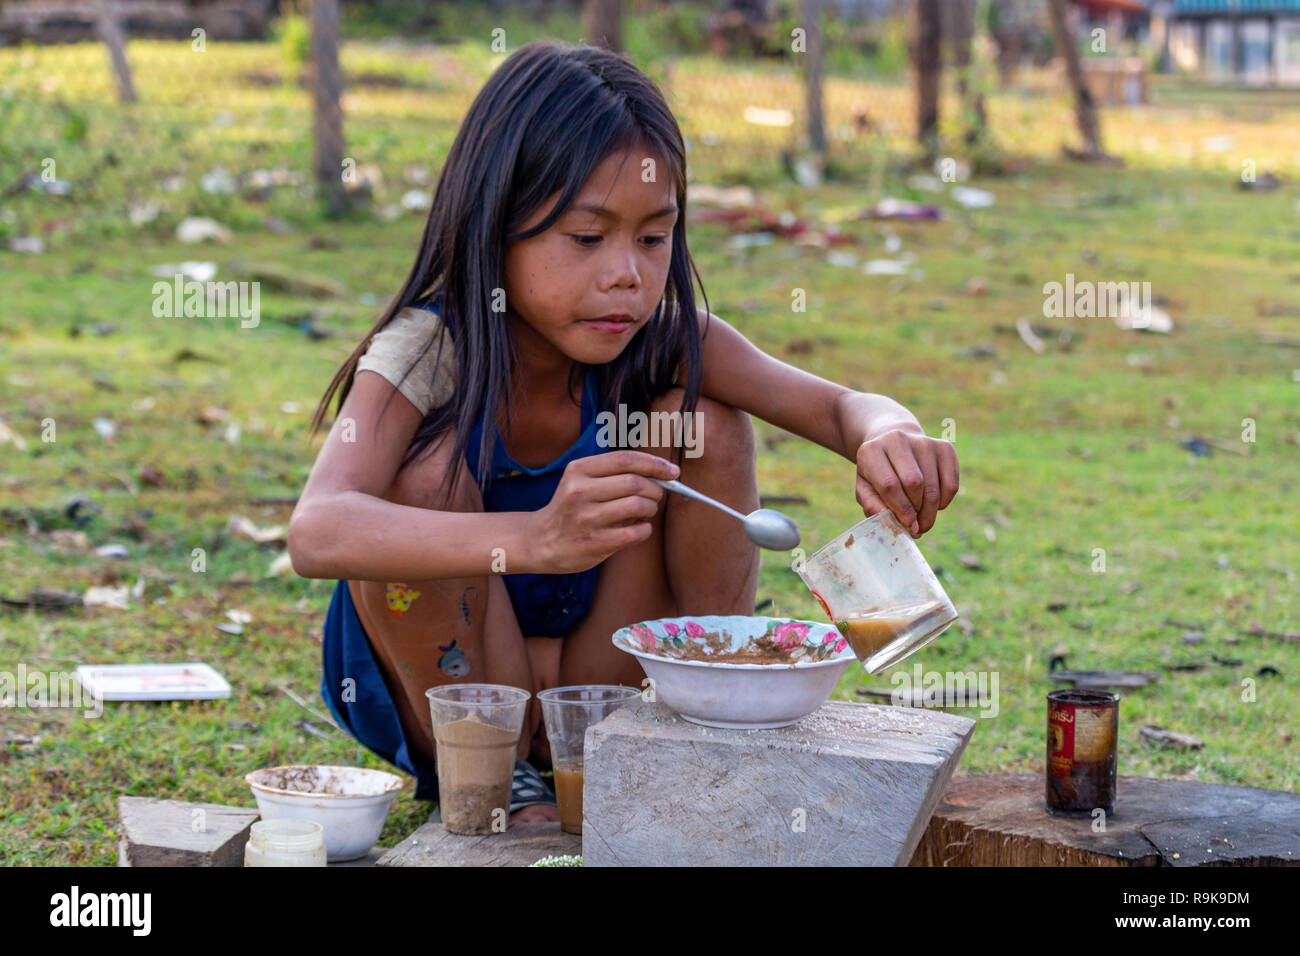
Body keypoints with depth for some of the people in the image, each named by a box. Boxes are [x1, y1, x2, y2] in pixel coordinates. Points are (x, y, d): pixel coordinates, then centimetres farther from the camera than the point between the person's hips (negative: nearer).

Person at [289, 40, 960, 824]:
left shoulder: (661, 344, -14)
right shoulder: (426, 350, -27)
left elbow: (841, 407, -15)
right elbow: (317, 533, -44)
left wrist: (890, 437, -42)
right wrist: (538, 537, -59)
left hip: (595, 671, 3)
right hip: (433, 683, -3)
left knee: (704, 422, -14)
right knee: (429, 469, -30)